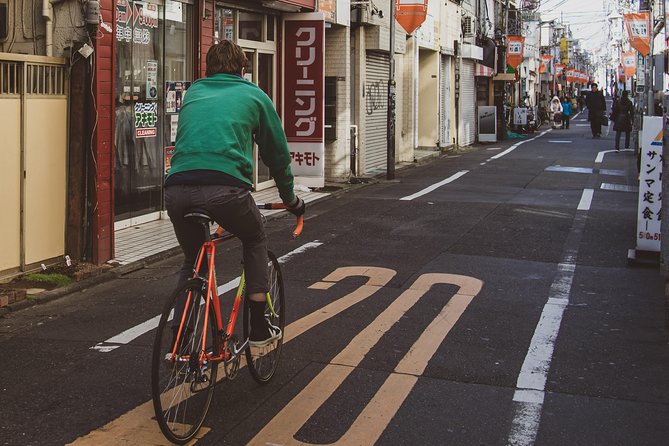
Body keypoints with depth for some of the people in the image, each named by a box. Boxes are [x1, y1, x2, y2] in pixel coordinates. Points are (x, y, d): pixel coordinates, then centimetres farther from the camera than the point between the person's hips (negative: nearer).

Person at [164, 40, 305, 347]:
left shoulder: (192, 94, 29)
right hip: (224, 188, -3)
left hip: (177, 189, 3)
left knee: (192, 261, 28)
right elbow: (277, 152, 27)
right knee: (255, 240, 27)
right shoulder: (253, 95, 20)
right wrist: (290, 199, 41)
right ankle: (259, 328, 24)